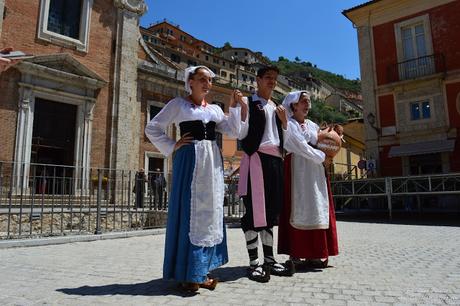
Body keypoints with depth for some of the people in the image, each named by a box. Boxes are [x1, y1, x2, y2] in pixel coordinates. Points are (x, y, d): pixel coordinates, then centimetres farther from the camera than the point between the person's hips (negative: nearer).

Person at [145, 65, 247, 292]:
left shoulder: (215, 109, 17)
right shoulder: (178, 104, 3)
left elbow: (234, 131, 7)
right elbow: (152, 128, 2)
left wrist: (235, 107, 0)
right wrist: (172, 147, -5)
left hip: (212, 163, 6)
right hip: (189, 160, -5)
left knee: (210, 212, 7)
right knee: (189, 212, -6)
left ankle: (202, 270, 19)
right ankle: (187, 273, 2)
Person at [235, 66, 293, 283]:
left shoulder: (276, 107, 23)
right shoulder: (248, 102, 4)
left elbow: (284, 139, 22)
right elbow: (241, 135, -6)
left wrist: (284, 120, 6)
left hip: (275, 159, 7)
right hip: (256, 158, -7)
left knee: (271, 210, 9)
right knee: (254, 209, -6)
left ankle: (269, 259, 18)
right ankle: (253, 263, 1)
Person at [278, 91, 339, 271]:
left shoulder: (312, 125, 20)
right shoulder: (289, 124, -2)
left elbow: (320, 145, 17)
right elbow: (301, 147, -12)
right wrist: (322, 157, -7)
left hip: (315, 171, 7)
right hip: (297, 170, -7)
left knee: (316, 209, 4)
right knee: (298, 209, -8)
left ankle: (313, 254, 10)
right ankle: (295, 255, -3)